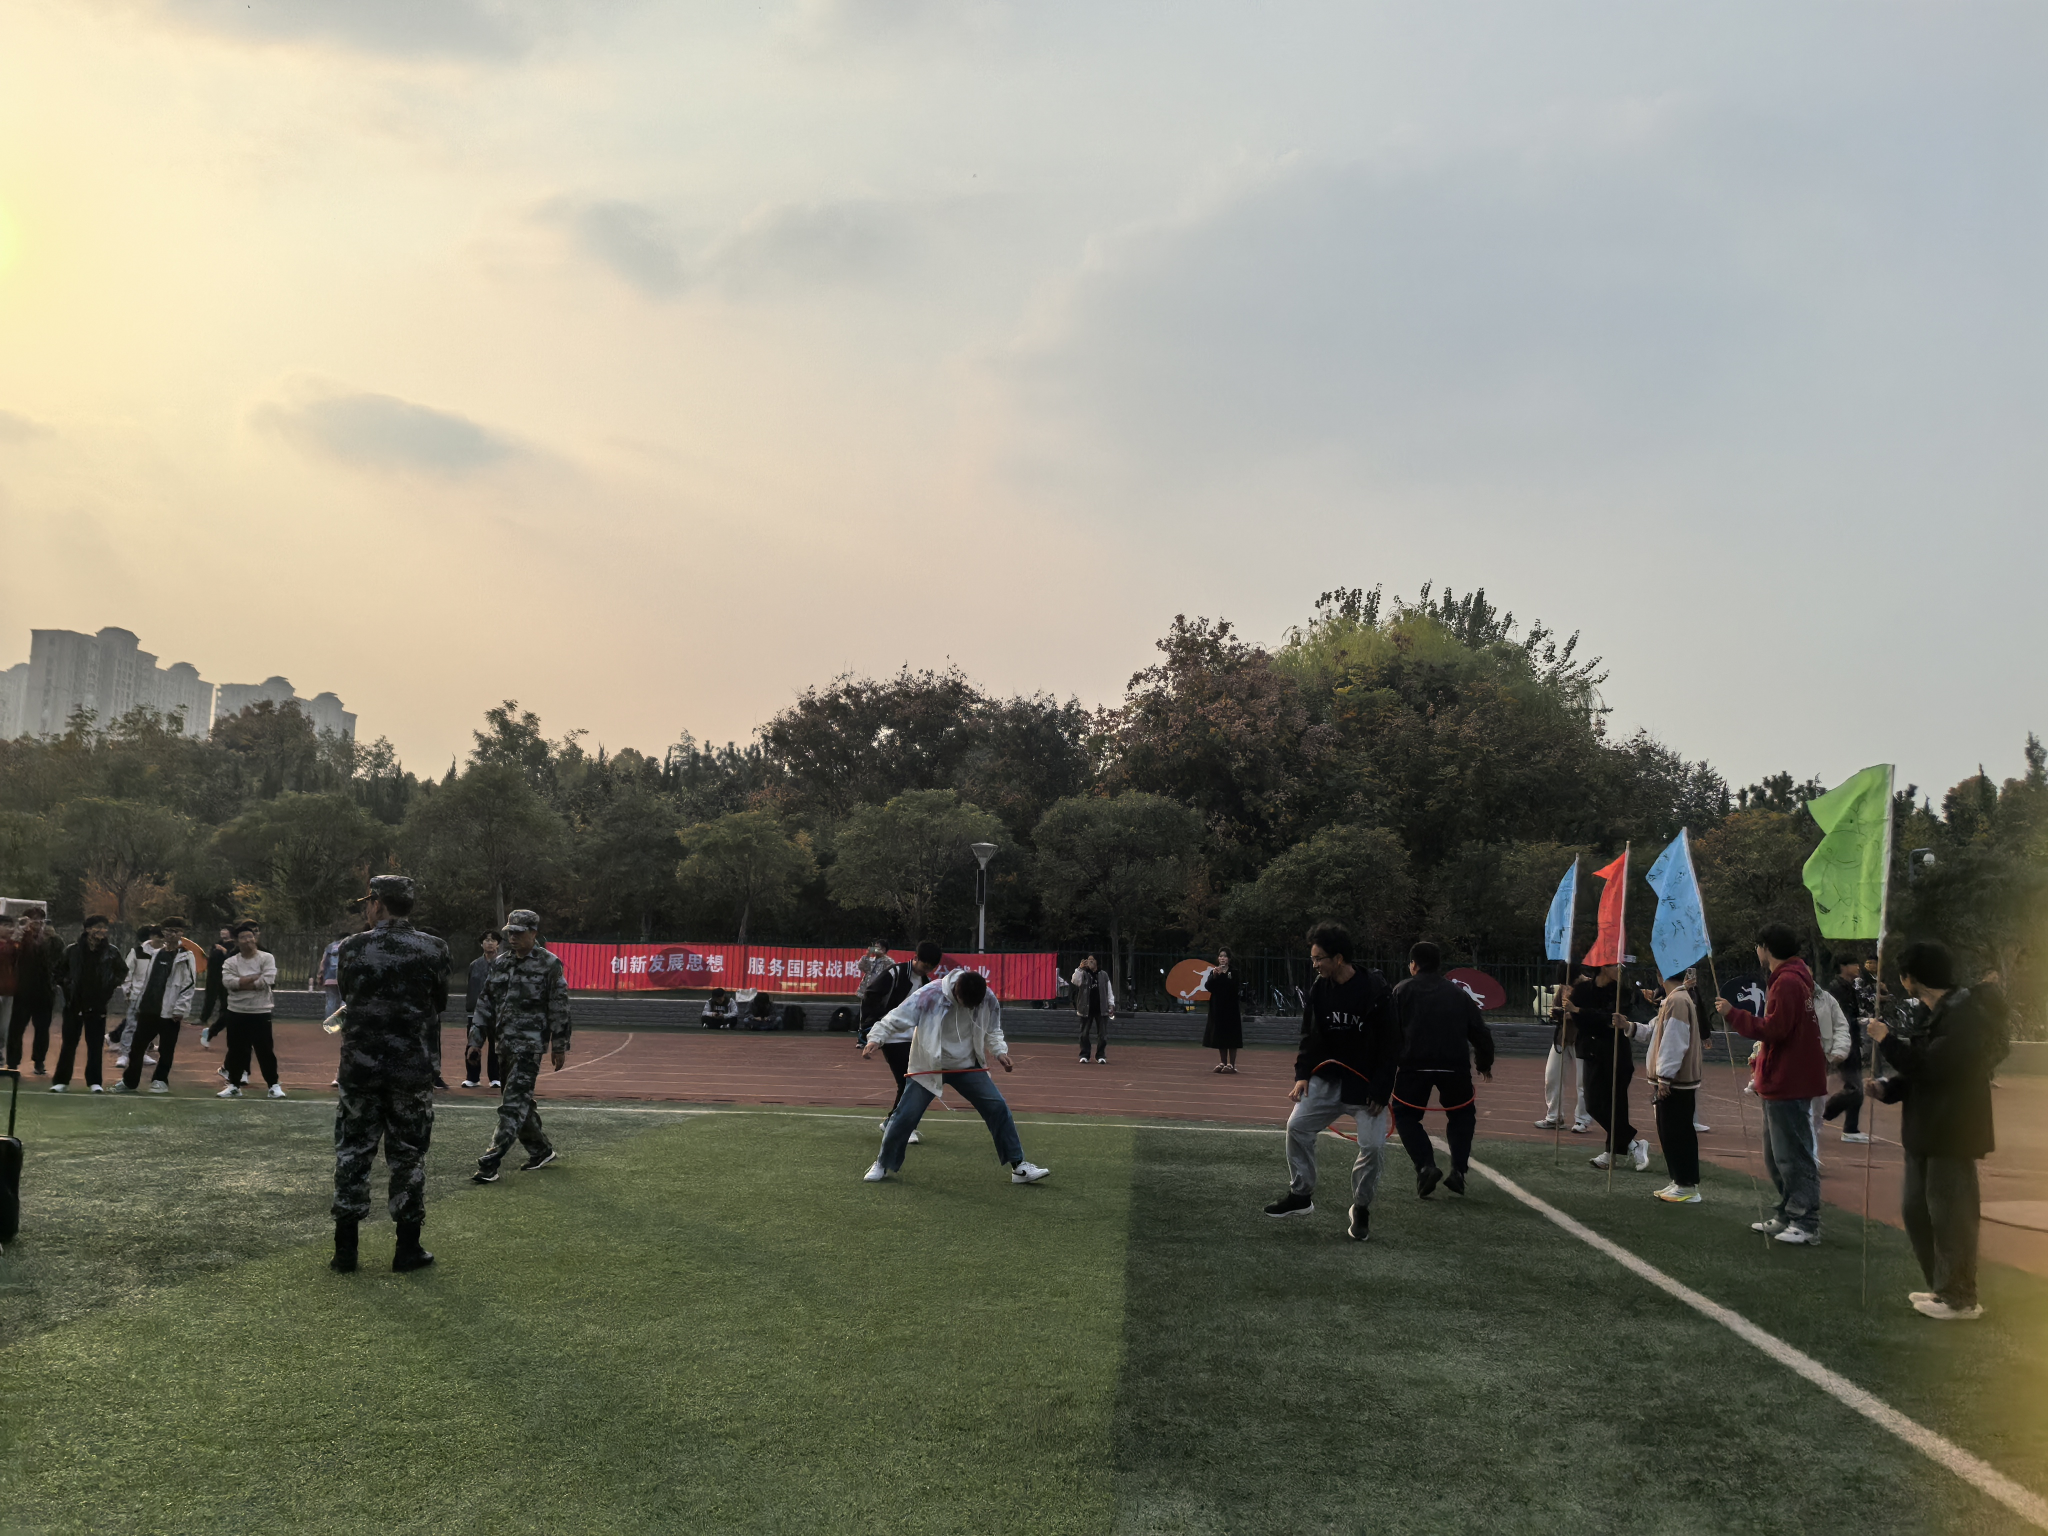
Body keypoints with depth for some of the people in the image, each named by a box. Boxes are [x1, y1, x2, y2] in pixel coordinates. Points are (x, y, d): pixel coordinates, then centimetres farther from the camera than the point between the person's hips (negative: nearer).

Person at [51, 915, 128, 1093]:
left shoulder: (112, 952, 0)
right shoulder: (73, 950, -3)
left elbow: (122, 972, 11)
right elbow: (61, 971, 7)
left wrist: (112, 989, 2)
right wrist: (67, 988, -1)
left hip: (97, 1005, 0)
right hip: (75, 1003, 0)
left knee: (95, 1044, 4)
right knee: (69, 1043, 5)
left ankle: (94, 1081, 9)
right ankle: (61, 1080, 12)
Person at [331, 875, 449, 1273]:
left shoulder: (350, 948, -3)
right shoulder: (433, 950, -4)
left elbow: (347, 999, 10)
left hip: (359, 1065, 0)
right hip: (413, 1069, 0)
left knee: (353, 1154, 10)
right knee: (408, 1158, 8)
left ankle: (345, 1251, 12)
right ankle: (407, 1250, 13)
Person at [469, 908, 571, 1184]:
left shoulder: (549, 964, -5)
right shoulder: (500, 963, 13)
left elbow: (559, 1008, -5)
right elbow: (486, 1003, 16)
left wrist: (559, 1047, -7)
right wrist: (476, 1039, 11)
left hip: (531, 1044, -7)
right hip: (505, 1042, 7)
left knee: (514, 1103, -11)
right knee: (520, 1100, 13)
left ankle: (489, 1165, -15)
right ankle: (541, 1150, 30)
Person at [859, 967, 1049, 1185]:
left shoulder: (988, 999, -12)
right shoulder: (929, 995, -25)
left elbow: (992, 1030, 6)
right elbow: (896, 1018, -23)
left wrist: (1000, 1051, -10)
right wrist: (876, 1038, -36)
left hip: (968, 1067, 3)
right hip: (928, 1067, -3)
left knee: (998, 1108, -6)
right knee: (905, 1116, -6)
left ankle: (1018, 1166, 4)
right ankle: (883, 1164, 18)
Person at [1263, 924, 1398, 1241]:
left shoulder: (1376, 991, -17)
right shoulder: (1319, 991, -1)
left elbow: (1390, 1044, -14)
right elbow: (1310, 1036, 7)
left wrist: (1381, 1091, -15)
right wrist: (1302, 1075, -4)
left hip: (1367, 1084, -5)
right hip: (1328, 1078, 5)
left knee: (1372, 1146, -7)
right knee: (1297, 1126, -4)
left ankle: (1361, 1209, 14)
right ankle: (1301, 1195, 11)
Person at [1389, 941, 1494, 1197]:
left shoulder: (1402, 991, 10)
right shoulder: (1458, 993, 17)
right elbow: (1480, 1032, 16)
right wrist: (1484, 1064, 31)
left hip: (1415, 1064, -2)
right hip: (1455, 1065, 2)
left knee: (1405, 1116, 14)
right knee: (1462, 1116, 24)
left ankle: (1426, 1166, -6)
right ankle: (1458, 1170, 8)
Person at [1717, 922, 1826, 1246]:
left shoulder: (1787, 982, -17)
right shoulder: (1792, 977, 16)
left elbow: (1774, 1029, -23)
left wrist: (1733, 1013, -15)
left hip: (1789, 1084, -11)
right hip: (1781, 1082, 11)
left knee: (1794, 1155, -6)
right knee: (1776, 1156, 17)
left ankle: (1807, 1223, -2)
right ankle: (1787, 1216, 25)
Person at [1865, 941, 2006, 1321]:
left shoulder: (1965, 1016, -17)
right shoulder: (1930, 1014, 13)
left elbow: (1930, 1066, -25)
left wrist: (1887, 1040, -16)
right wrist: (1886, 1088, 2)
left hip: (1952, 1134, -10)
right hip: (1925, 1132, 10)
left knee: (1949, 1217, -2)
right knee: (1917, 1212, 15)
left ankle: (1960, 1300, 8)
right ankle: (1942, 1287, 27)